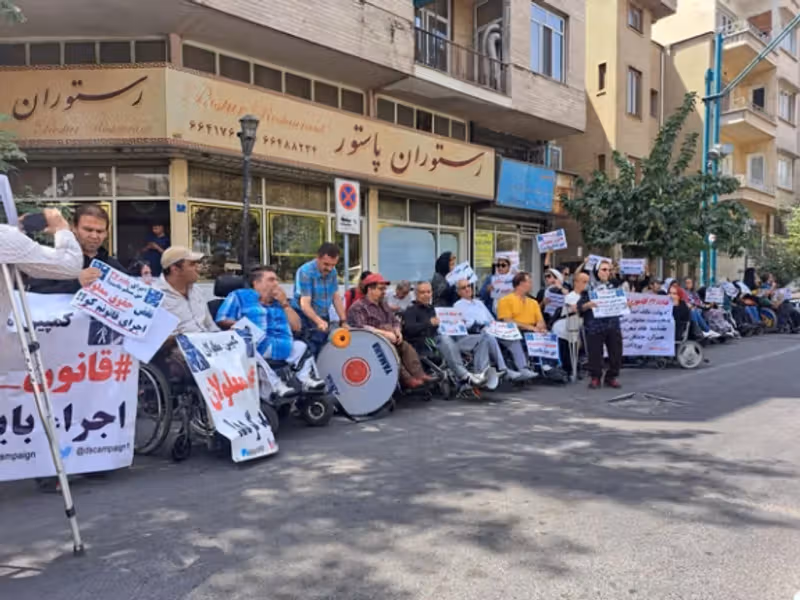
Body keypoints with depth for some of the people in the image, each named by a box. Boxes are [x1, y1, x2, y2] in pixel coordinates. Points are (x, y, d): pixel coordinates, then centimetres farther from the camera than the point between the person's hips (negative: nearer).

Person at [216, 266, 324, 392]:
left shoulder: (278, 302, 25)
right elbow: (221, 321, 3)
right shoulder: (239, 296, 14)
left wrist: (285, 303, 9)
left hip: (282, 345, 4)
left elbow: (297, 327, 18)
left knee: (301, 347, -23)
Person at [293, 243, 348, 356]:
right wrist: (319, 321, -44)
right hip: (305, 318, -7)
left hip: (324, 317, 7)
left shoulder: (332, 272, -2)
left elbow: (336, 297, 6)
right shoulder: (305, 272, -23)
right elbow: (305, 304, -29)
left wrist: (343, 321, -1)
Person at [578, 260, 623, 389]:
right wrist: (588, 305, -22)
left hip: (613, 325, 4)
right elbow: (580, 307, -3)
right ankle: (595, 377, 14)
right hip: (595, 326, -4)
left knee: (616, 352, 6)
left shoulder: (614, 287, 12)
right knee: (595, 353, 0)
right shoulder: (589, 288, 0)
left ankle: (612, 377, 19)